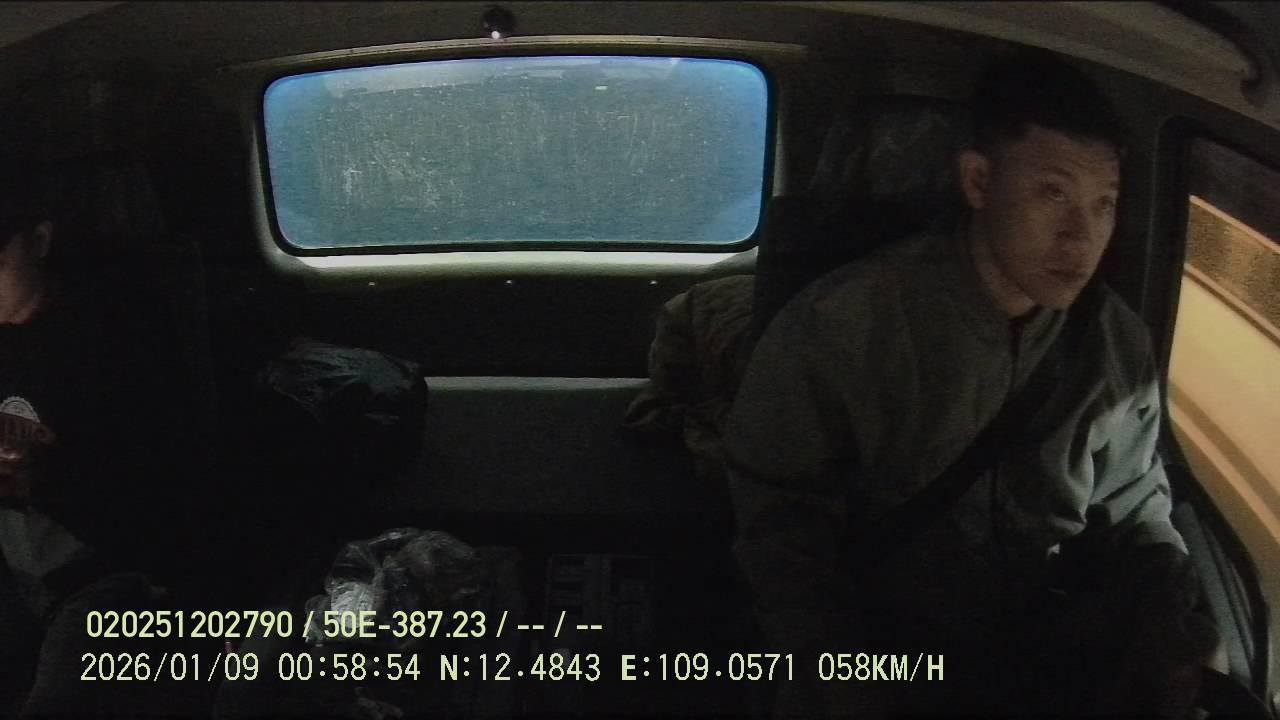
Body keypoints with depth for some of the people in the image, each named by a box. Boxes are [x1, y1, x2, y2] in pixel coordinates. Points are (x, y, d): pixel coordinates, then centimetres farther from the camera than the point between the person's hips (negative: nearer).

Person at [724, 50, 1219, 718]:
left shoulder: (1120, 347, 1)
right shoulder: (841, 323, -13)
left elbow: (1133, 503, 15)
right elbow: (780, 517, -7)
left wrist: (1162, 583, -7)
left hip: (1056, 654, 3)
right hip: (887, 649, -3)